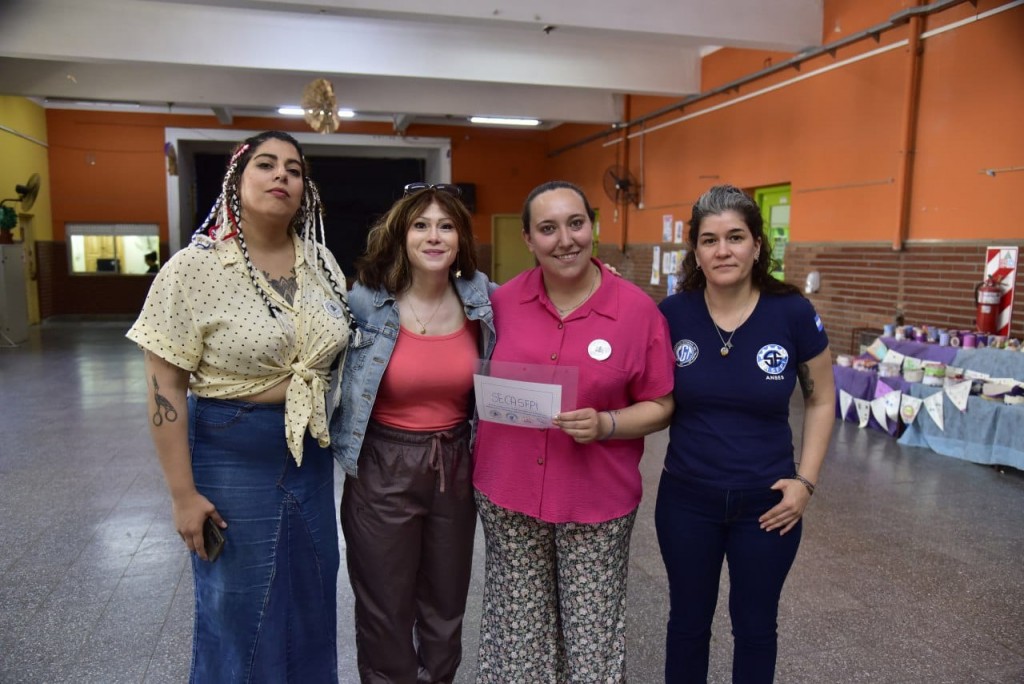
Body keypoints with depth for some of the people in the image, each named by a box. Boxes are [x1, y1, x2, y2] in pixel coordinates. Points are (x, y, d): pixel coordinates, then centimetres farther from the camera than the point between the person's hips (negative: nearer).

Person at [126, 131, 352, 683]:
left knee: (312, 594, 18)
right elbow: (165, 388, -11)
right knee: (238, 602, 11)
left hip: (311, 451, 5)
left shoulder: (321, 262, 1)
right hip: (232, 452, -4)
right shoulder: (194, 268, -12)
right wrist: (183, 493, -12)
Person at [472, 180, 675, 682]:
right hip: (507, 491, 2)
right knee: (518, 627, 17)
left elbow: (661, 405, -3)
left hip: (597, 500, -2)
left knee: (592, 633, 12)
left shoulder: (638, 309, -9)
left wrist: (605, 425, -20)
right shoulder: (503, 300, -2)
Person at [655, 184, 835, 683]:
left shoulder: (792, 312, -12)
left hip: (766, 502, 0)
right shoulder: (672, 313, -10)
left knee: (754, 625, 19)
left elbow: (820, 401, 1)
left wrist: (806, 480, -6)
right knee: (688, 621, 19)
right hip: (686, 498, 1)